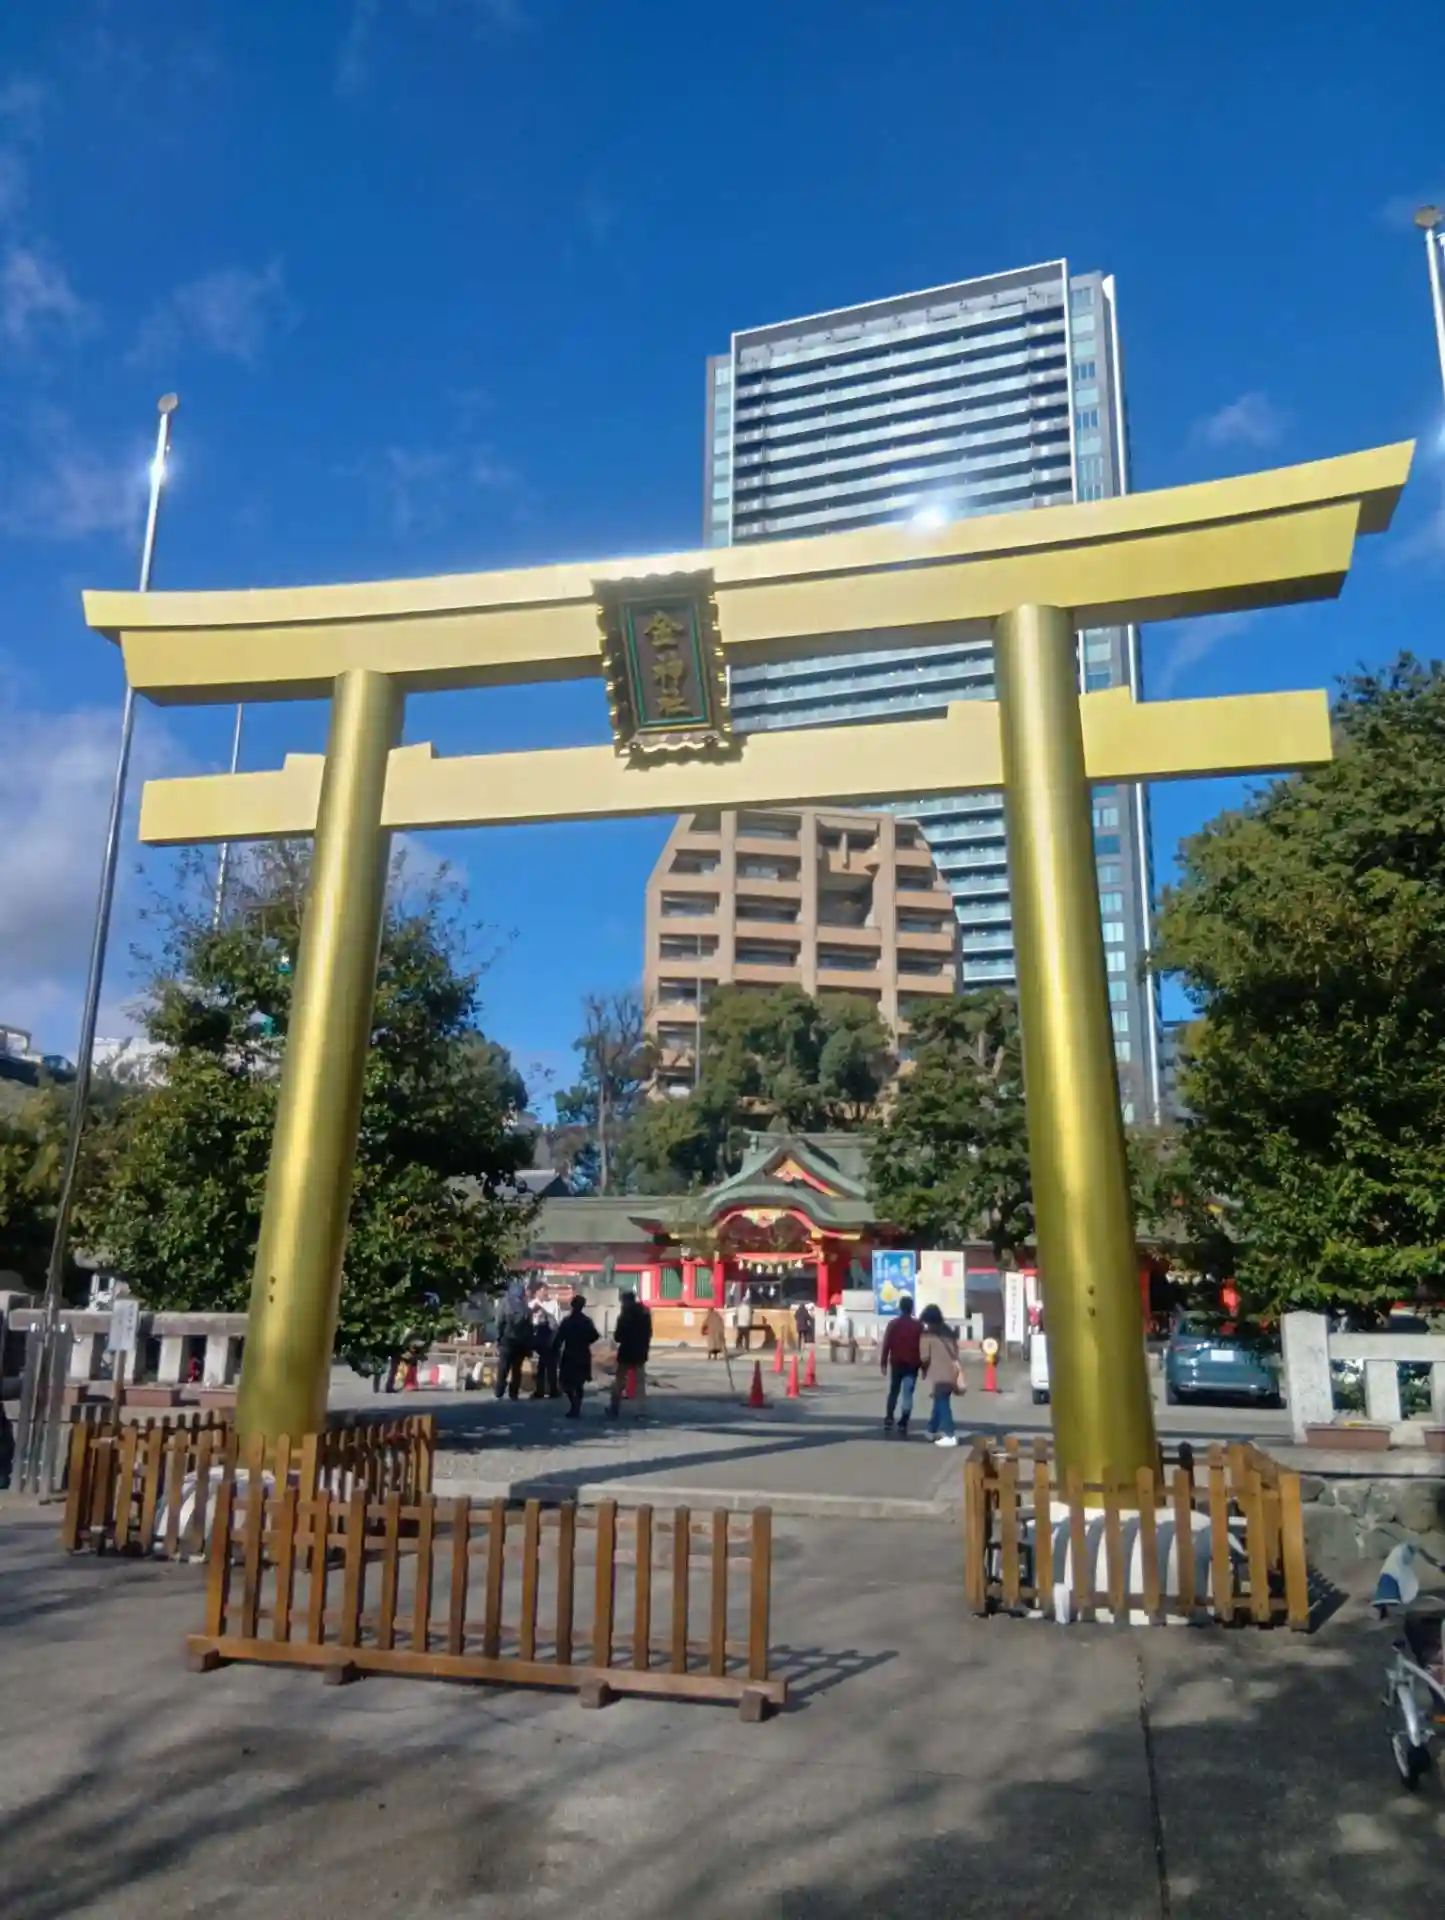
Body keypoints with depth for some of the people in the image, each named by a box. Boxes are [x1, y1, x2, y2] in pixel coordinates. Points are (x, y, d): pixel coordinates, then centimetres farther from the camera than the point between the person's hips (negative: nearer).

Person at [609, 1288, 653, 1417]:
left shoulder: (624, 1316, -16)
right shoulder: (645, 1313, 4)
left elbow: (618, 1337, -15)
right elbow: (648, 1333, 12)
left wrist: (615, 1336, 6)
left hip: (626, 1353, -5)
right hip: (641, 1353, 5)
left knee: (619, 1382, 8)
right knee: (641, 1382, 9)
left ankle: (613, 1409, 12)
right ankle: (641, 1410, 5)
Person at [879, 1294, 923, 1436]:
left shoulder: (893, 1324, -1)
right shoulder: (918, 1325, -3)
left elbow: (886, 1344, -3)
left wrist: (883, 1363, 2)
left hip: (896, 1363, 1)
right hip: (912, 1365, -1)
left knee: (893, 1392, 15)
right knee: (907, 1394, 1)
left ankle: (889, 1419, 4)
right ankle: (903, 1424, -6)